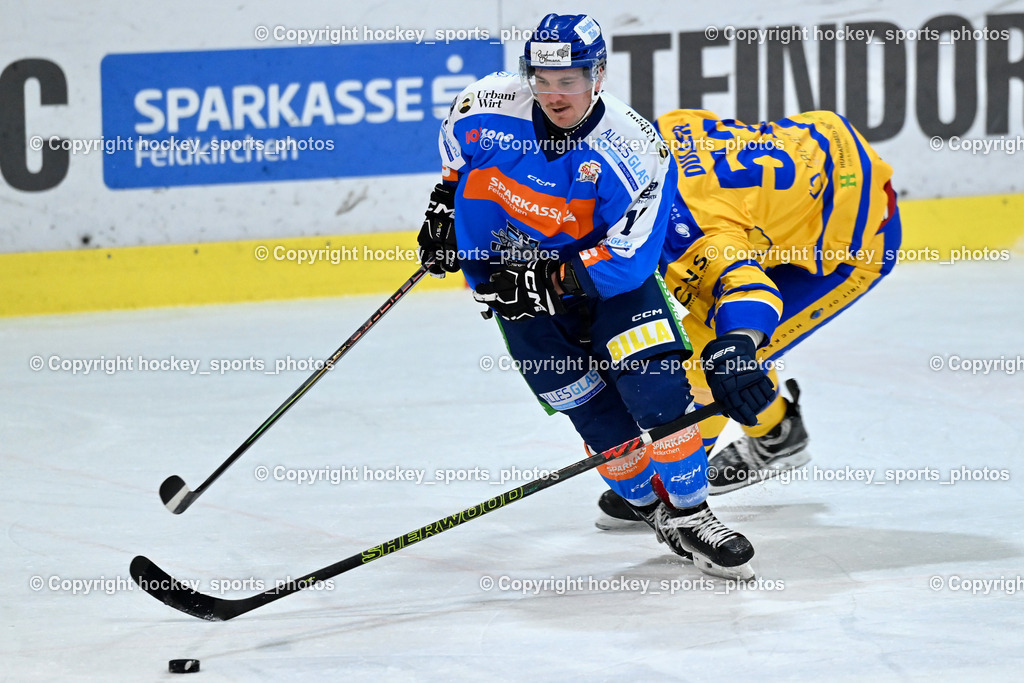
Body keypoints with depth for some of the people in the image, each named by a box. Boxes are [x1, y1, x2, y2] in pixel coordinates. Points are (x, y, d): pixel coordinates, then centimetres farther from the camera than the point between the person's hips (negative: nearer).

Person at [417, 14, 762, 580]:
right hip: (507, 274, 1)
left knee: (657, 388, -16)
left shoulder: (634, 149, -25)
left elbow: (628, 256, -26)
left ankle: (691, 516, -1)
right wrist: (446, 202, 5)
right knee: (599, 416, -3)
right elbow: (456, 146, 10)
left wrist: (553, 280, -33)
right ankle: (654, 510, 17)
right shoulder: (490, 106, -17)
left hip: (606, 274, -1)